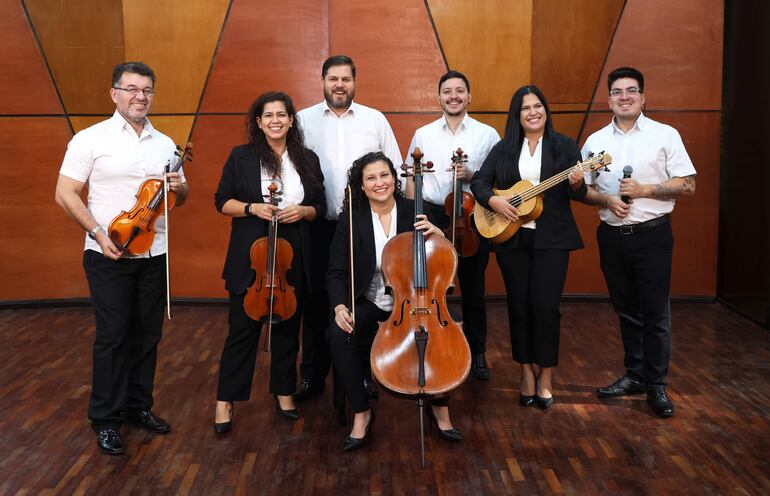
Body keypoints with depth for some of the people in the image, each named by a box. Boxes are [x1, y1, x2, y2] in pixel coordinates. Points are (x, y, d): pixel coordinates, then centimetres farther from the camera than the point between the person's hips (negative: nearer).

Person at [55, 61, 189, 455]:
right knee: (112, 335, -1)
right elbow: (65, 193, -7)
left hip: (154, 254, 5)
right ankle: (105, 418, 13)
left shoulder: (165, 144, 9)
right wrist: (98, 233, -17)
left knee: (148, 333, 10)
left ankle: (139, 405, 25)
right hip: (108, 256, -4)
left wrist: (179, 188, -8)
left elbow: (181, 198, 15)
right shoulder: (91, 139, -5)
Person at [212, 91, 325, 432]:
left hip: (294, 260, 3)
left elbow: (320, 207, 10)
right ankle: (225, 400, 15)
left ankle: (284, 392, 29)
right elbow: (222, 201, 0)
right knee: (242, 329, 2)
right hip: (250, 259, -3)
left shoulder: (308, 160, 6)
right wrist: (251, 208, -17)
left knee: (288, 328, 13)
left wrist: (302, 211, -11)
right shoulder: (241, 157, -1)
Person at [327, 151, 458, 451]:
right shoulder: (350, 219, -4)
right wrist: (339, 306, -22)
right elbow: (336, 273, -4)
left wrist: (438, 233, -20)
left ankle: (439, 407, -2)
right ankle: (362, 412, -10)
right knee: (338, 336, -29)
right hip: (369, 303, 0)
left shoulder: (415, 212, -2)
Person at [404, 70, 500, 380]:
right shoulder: (423, 134, 8)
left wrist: (472, 176, -13)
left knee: (473, 287, 7)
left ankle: (477, 353, 21)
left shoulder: (487, 134, 3)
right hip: (432, 215, 1)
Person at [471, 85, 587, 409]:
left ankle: (545, 377, 9)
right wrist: (493, 200, -14)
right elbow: (479, 180, 5)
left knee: (545, 306, -6)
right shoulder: (504, 148, 9)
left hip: (551, 239, -2)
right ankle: (527, 374, 19)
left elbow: (578, 194, 0)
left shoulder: (565, 146, 4)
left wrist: (577, 184, -22)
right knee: (519, 306, 6)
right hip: (510, 238, 2)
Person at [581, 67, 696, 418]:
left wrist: (644, 190, -16)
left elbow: (687, 185, -5)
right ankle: (634, 375, 26)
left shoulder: (665, 135, -2)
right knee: (626, 310, 13)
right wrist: (607, 199, -10)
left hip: (652, 234, -3)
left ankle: (656, 384, 11)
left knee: (655, 313, -1)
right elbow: (583, 189, 9)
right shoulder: (596, 140, 7)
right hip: (612, 236, 4)